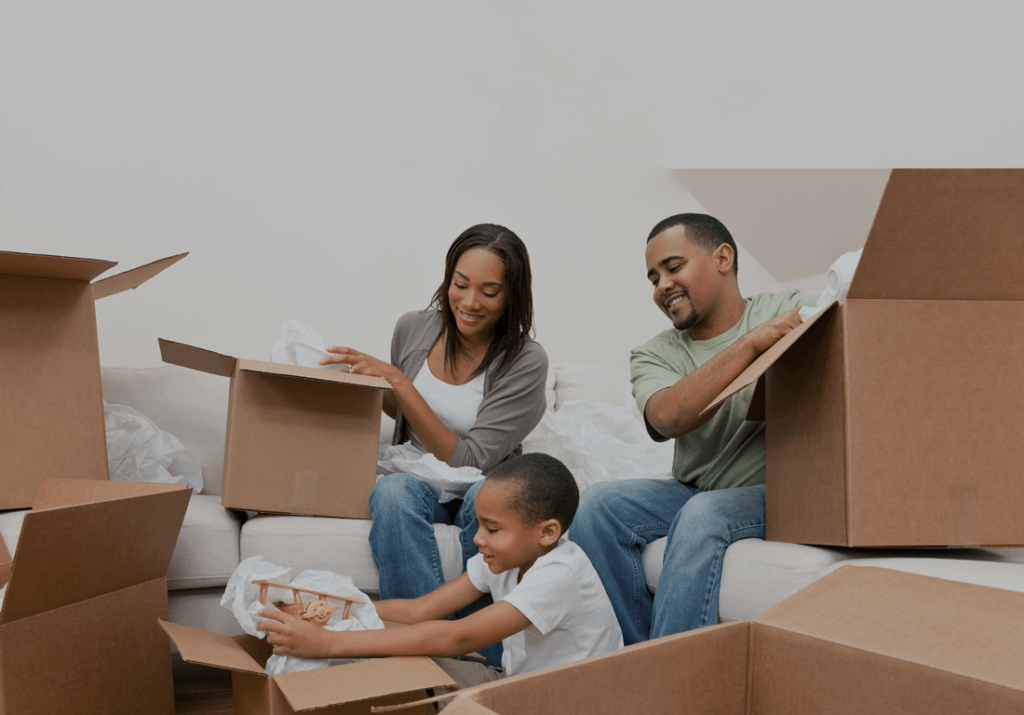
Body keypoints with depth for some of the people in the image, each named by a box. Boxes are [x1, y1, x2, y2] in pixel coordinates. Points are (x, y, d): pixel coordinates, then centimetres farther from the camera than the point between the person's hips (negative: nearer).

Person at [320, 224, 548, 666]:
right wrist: (365, 382, -1)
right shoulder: (414, 329, -1)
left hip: (483, 485, -2)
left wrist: (399, 382, -22)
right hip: (418, 481, 3)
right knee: (392, 491, -34)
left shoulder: (526, 361, -14)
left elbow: (471, 461, -19)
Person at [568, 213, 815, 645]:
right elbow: (669, 417, -17)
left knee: (703, 515, -33)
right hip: (692, 492, 4)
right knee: (595, 506, -19)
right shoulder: (653, 357, 7)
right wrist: (750, 344, -23)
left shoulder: (790, 312, 2)